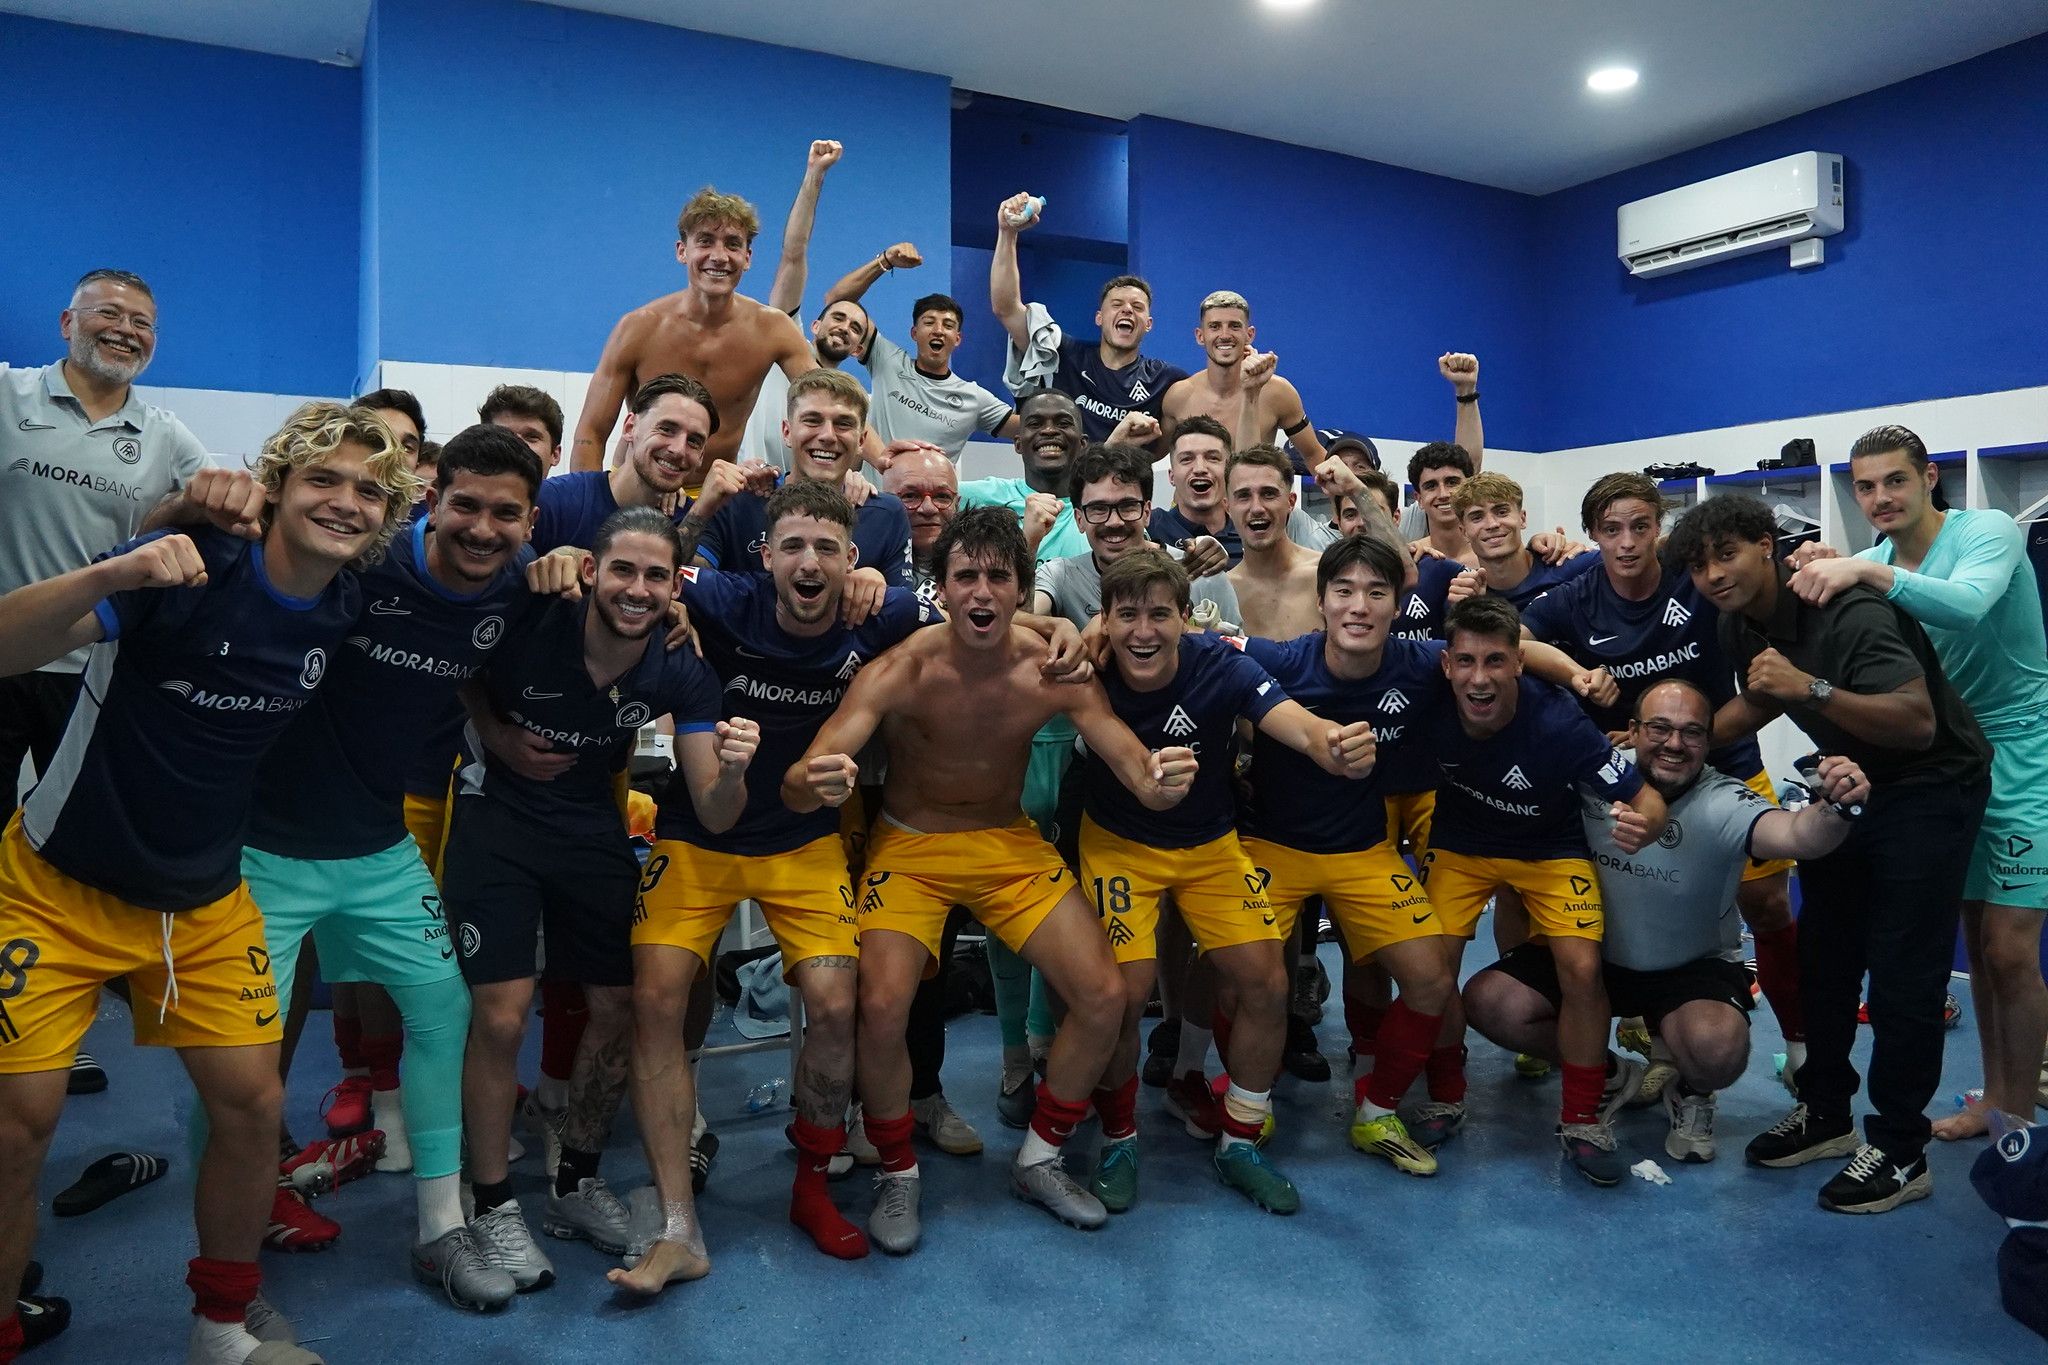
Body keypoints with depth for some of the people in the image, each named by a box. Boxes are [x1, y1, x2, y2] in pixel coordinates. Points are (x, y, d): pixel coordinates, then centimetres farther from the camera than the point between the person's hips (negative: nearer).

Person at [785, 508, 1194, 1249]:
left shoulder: (1054, 670, -16)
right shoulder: (900, 670, -23)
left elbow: (1140, 773, -19)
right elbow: (797, 786, -30)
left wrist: (1161, 780, -43)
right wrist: (816, 782, -54)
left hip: (1011, 844, 3)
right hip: (910, 845, -2)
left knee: (1104, 997, -8)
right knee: (882, 1005, -24)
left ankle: (1040, 1161, 19)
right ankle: (898, 1175, 6)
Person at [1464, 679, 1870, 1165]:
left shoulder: (1722, 805, -23)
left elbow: (1795, 834, -44)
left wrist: (1835, 808, -65)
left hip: (1694, 969, -2)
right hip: (1595, 956, 3)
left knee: (1717, 1047, -34)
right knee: (1489, 1001, -17)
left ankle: (1688, 1091, 8)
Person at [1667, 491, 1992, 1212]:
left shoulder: (1849, 613, -28)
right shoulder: (1741, 626, -2)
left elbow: (1917, 724, -35)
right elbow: (1759, 702, 17)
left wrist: (1812, 690, -42)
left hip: (1929, 787, -8)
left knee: (1901, 972, -6)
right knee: (1823, 955, 11)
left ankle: (1900, 1151, 7)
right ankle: (1825, 1113, 26)